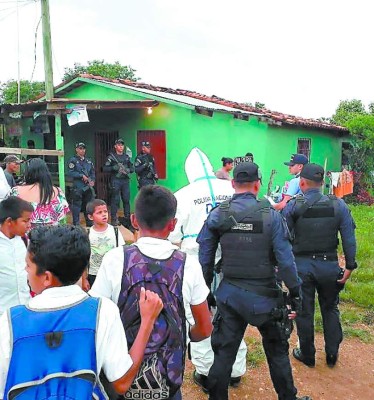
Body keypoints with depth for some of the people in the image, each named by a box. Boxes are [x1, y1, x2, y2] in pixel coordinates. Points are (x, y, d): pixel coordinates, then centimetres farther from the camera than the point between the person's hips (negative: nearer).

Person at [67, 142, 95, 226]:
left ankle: (90, 224, 23)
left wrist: (92, 180, -1)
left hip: (88, 187, 6)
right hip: (77, 188, -6)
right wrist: (82, 176, -16)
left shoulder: (88, 161, 14)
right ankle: (76, 225, 5)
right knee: (76, 207, -3)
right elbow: (70, 173, -13)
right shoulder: (73, 160, -3)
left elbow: (93, 172, 16)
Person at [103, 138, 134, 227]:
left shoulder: (127, 157, 13)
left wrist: (128, 170, -9)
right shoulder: (111, 157, -1)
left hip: (125, 181, 5)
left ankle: (127, 219, 17)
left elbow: (132, 168, 13)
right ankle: (114, 219, 4)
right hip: (116, 181, -4)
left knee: (126, 200, 8)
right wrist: (115, 168, -18)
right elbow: (105, 168, -5)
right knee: (115, 200, -3)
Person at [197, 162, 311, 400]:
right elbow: (285, 260, -12)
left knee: (224, 353, 13)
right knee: (277, 353, 19)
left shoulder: (217, 215, -6)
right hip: (264, 296, -1)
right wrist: (296, 294, -1)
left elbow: (205, 259, -2)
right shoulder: (271, 215, -12)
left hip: (230, 295, 1)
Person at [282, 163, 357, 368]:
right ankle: (332, 354, 29)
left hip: (301, 266, -2)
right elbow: (349, 238, -4)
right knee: (330, 309, 20)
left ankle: (307, 355, 28)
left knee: (304, 312, 12)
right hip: (329, 265, 2)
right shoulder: (339, 205, -4)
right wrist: (350, 266, 3)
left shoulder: (292, 206, -10)